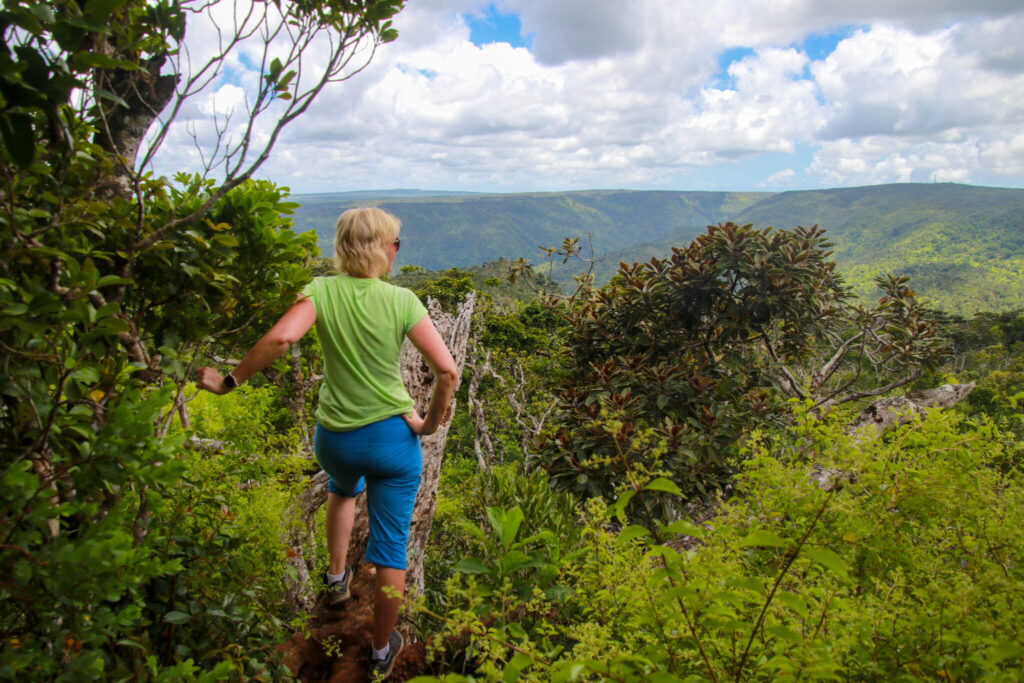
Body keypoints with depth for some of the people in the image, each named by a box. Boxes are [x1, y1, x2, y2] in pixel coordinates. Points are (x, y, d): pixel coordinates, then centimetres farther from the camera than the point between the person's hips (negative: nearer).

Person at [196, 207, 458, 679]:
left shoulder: (321, 291, -8)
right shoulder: (401, 300, -10)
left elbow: (280, 339, -25)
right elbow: (446, 369, -15)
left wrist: (228, 382, -13)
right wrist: (432, 422, 0)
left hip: (335, 438, 3)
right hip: (393, 437, -2)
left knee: (342, 489, 40)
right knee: (390, 549, 13)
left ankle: (336, 578, 47)